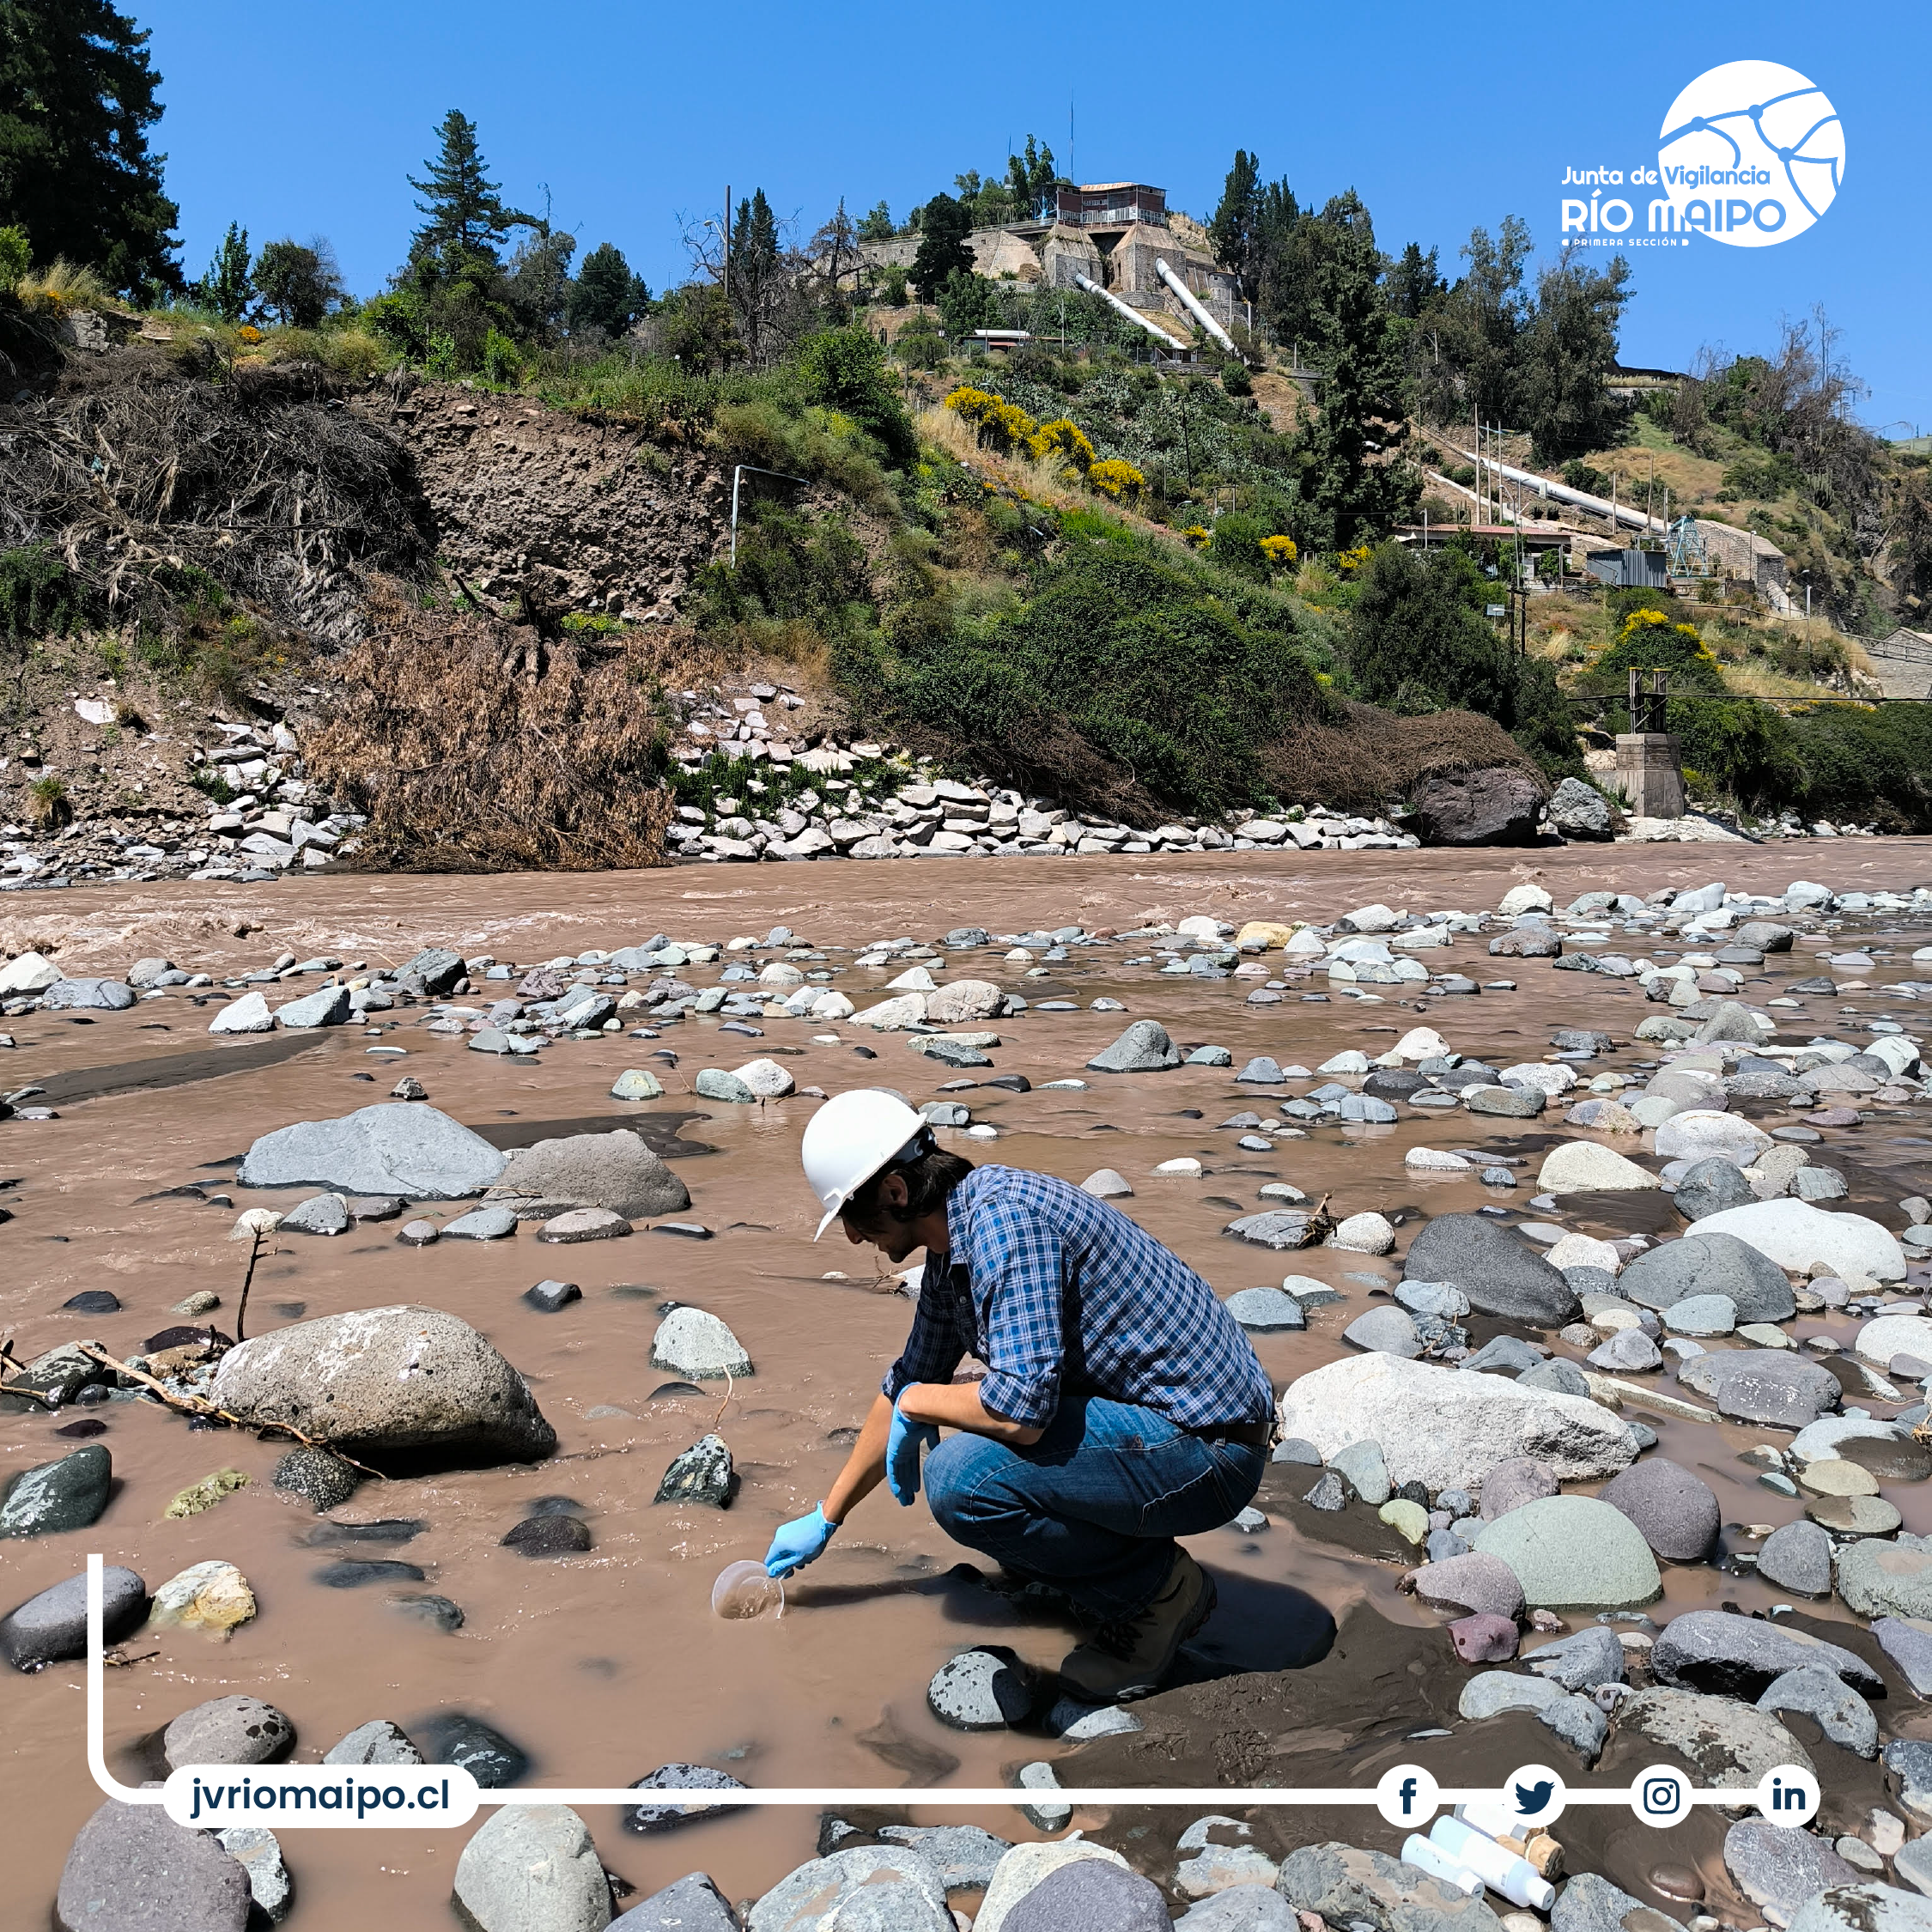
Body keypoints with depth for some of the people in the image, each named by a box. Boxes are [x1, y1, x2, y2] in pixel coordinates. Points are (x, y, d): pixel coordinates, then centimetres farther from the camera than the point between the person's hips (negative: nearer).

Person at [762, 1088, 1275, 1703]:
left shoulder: (1005, 1217, -23)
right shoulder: (951, 1246, 8)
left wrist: (918, 1403, -11)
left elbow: (1021, 1409, -32)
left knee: (963, 1478, -24)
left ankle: (1157, 1589, -3)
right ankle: (1126, 1565, 17)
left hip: (1208, 1448, -10)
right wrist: (826, 1517, 29)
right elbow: (910, 1383, 21)